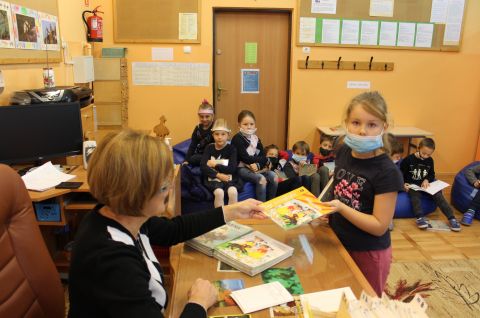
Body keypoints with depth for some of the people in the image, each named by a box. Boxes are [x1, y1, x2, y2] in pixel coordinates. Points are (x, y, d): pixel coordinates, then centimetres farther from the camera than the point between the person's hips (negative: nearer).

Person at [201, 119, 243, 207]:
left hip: (229, 179, 0)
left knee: (233, 192, -31)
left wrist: (215, 165, -6)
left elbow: (232, 169, -8)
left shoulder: (231, 149, 3)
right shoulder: (209, 148, 7)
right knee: (219, 192, -31)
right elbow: (203, 167, -4)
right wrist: (218, 175, -15)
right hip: (213, 179, 0)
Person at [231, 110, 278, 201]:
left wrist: (257, 164, -18)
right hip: (242, 168, -6)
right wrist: (260, 158, -6)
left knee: (273, 176, -16)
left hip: (256, 167, 6)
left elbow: (263, 157, 4)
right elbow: (245, 158, -16)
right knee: (261, 178, -29)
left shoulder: (256, 138, 13)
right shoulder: (237, 138, -7)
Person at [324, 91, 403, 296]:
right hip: (339, 242, 6)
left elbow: (380, 226, -22)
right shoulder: (344, 152, -4)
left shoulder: (386, 172, -24)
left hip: (369, 253, -5)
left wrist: (341, 208, -31)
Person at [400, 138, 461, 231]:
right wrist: (403, 184, -21)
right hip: (411, 185, -4)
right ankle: (419, 217, -47)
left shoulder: (430, 160, 6)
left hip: (425, 184, 4)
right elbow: (400, 174, -5)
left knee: (438, 194, -20)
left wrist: (427, 180, -8)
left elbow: (432, 174, 14)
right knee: (415, 194, -34)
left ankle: (451, 218, -23)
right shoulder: (408, 159, -8)